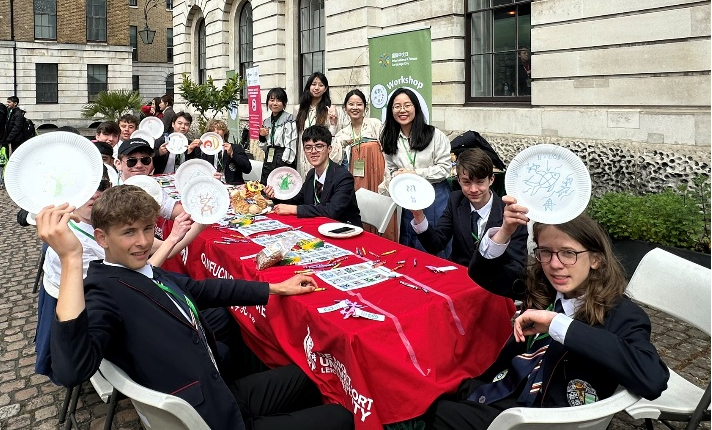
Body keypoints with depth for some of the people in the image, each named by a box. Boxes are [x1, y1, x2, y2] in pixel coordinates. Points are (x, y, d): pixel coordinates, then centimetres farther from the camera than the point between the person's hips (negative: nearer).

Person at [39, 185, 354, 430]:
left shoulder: (149, 274, 5)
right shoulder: (104, 291, -22)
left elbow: (207, 289, 19)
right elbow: (72, 370, -41)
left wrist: (277, 288, 21)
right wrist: (71, 259, -46)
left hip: (223, 394, 9)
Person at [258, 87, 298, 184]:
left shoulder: (289, 120, -6)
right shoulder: (266, 121, 14)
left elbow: (290, 147, -11)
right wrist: (262, 137, 2)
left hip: (284, 162, -6)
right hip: (268, 162, 7)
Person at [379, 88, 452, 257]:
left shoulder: (434, 135, -8)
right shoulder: (390, 140, 6)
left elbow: (444, 168, -10)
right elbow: (391, 170, 12)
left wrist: (414, 174, -15)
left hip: (435, 199, -4)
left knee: (437, 251, 3)